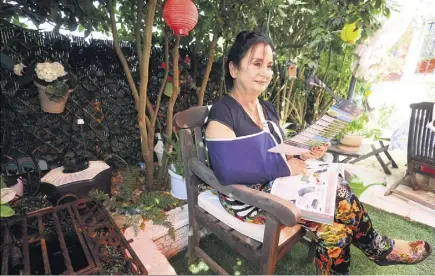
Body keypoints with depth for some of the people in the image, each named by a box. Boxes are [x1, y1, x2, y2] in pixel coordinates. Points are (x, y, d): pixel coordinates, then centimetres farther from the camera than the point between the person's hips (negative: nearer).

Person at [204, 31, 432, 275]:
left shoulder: (268, 108, 8)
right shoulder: (222, 115, -20)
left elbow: (275, 154, 13)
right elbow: (229, 172, -28)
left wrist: (302, 156, -8)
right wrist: (284, 168, -22)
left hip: (276, 182, 8)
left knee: (340, 191, -5)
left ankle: (379, 248, 18)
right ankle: (380, 249, 16)